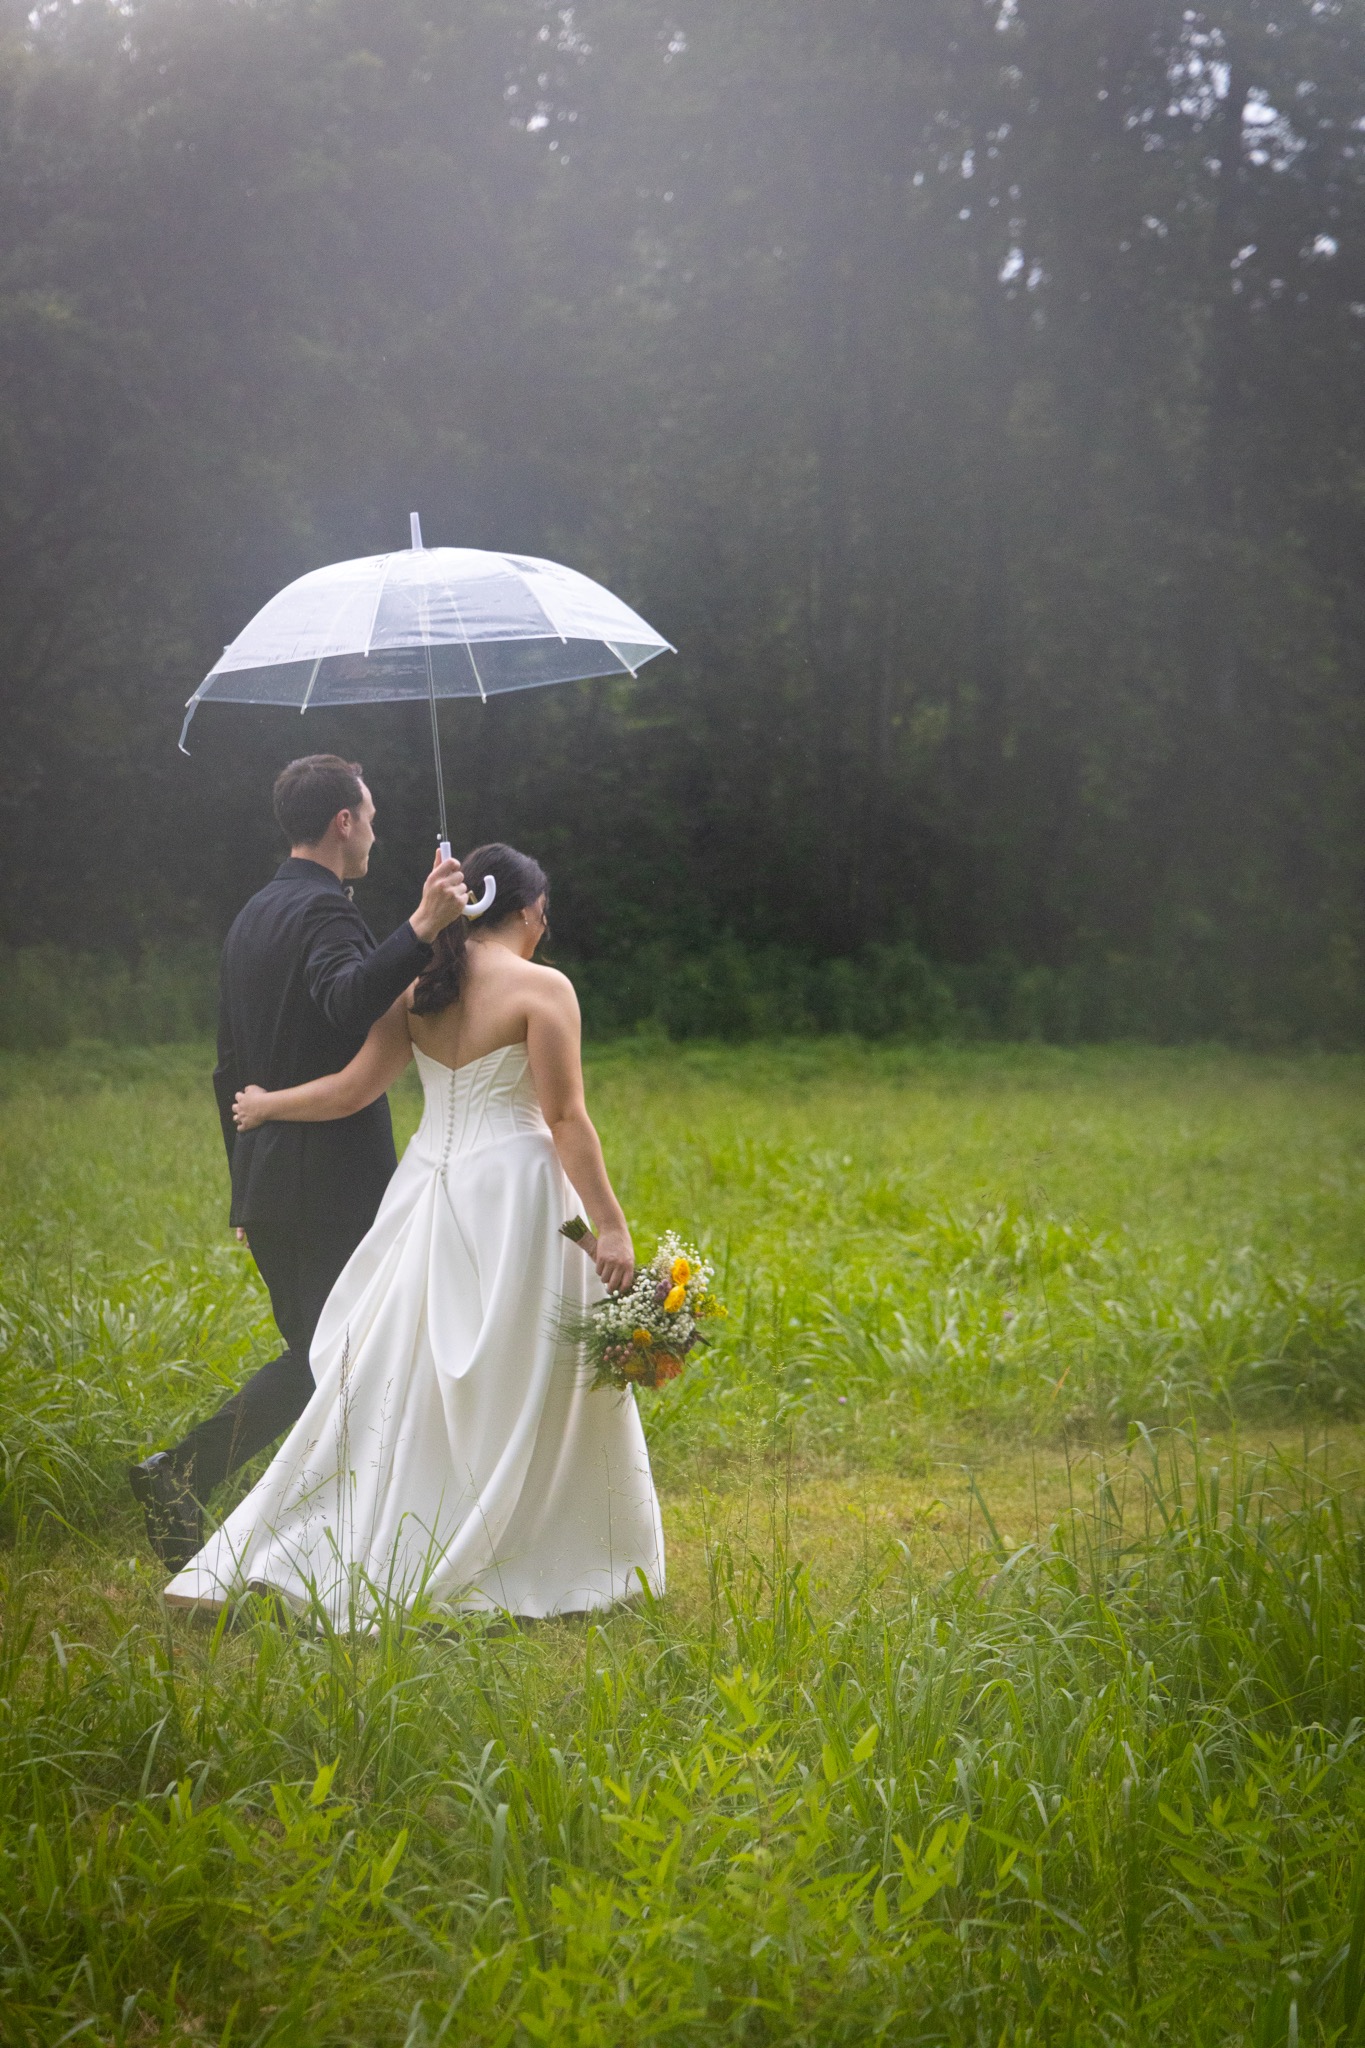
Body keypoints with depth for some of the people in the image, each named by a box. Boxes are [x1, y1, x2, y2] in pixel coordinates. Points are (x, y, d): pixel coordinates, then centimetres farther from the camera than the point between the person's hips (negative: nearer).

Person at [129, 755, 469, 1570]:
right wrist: (422, 930, -44)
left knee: (315, 1353, 14)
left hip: (267, 1185, 9)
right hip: (334, 1184, -9)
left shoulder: (253, 916, 16)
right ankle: (184, 1472, -14)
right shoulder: (325, 910, -12)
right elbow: (348, 1001, -34)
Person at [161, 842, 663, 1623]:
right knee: (521, 1386, 5)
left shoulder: (418, 987, 5)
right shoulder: (542, 988, -9)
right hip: (513, 1187, -5)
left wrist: (265, 1106, 20)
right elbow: (566, 1118, -12)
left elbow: (353, 1089, 3)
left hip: (431, 1187, 6)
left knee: (396, 1375, 11)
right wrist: (611, 1224, -9)